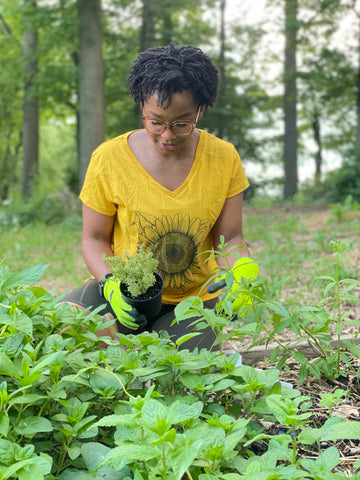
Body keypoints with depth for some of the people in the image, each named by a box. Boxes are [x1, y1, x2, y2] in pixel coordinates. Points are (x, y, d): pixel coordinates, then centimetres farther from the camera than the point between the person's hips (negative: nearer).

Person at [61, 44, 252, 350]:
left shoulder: (224, 159, -6)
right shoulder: (109, 159, -10)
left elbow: (230, 238, 0)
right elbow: (95, 238, -1)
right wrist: (111, 282, -20)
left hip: (194, 298, 1)